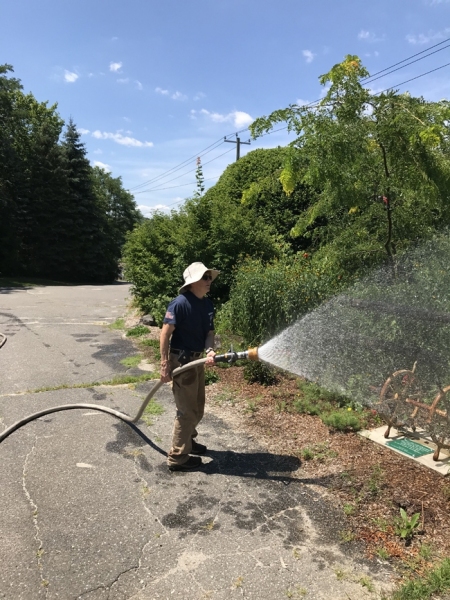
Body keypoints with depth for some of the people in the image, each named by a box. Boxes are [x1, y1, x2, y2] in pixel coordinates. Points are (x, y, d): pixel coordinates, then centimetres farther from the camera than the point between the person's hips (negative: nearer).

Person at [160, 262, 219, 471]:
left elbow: (209, 332, 4)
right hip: (181, 360, -8)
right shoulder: (180, 303, -19)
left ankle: (187, 440, 42)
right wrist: (165, 364, -20)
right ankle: (177, 457, 12)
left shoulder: (208, 305, 5)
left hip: (197, 359, 8)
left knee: (197, 407, 20)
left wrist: (209, 351, -16)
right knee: (187, 410, -1)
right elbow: (165, 334, -19)